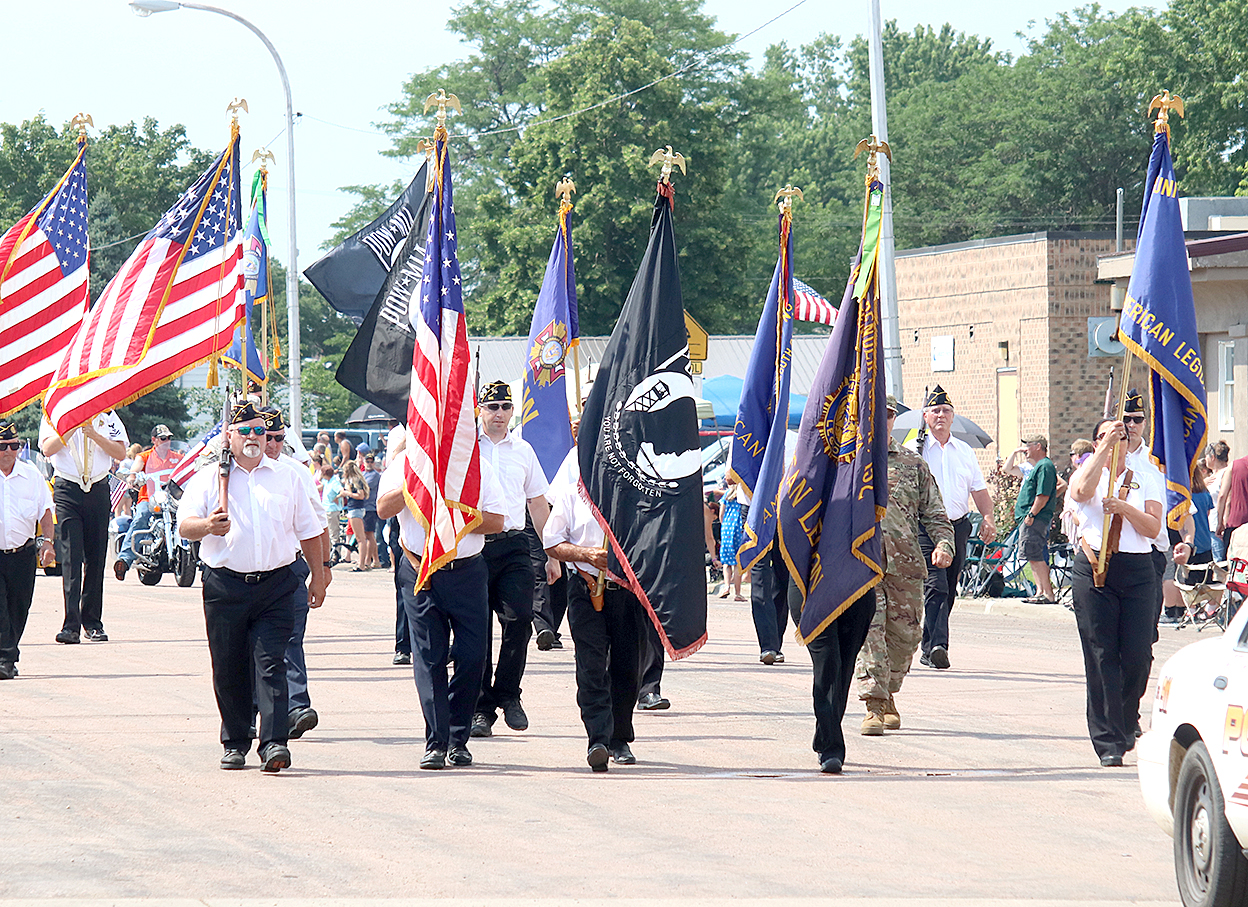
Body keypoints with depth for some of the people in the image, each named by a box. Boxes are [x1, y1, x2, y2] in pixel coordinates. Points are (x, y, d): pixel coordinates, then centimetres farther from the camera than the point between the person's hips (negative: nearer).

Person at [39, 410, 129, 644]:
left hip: (98, 490, 2)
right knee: (71, 557, -10)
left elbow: (121, 453, 2)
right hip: (67, 489, -2)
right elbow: (48, 449, -8)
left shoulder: (106, 415, 11)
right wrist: (73, 426, -14)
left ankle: (92, 622, 14)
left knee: (96, 558, 4)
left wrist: (94, 434, -10)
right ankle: (71, 625, -14)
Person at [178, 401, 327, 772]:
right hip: (225, 585, 0)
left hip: (276, 584, 0)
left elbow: (309, 530, 20)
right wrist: (207, 526, -24)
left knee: (271, 663, -10)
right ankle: (235, 744, 18)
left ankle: (274, 743, -17)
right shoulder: (208, 478, 8)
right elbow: (184, 525, -2)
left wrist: (318, 575, 17)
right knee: (229, 669, 4)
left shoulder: (287, 477, 15)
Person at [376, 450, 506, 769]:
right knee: (428, 658, -4)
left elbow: (496, 521, 1)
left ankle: (458, 740, 11)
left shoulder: (478, 465, 7)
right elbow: (384, 509, -8)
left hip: (467, 571, 1)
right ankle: (436, 743, -3)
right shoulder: (404, 464, 5)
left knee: (472, 656, -3)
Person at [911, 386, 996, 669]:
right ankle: (937, 646, -27)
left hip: (958, 526, 5)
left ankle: (929, 648, 16)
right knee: (936, 587, -19)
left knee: (948, 591, 6)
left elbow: (979, 489, 17)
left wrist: (988, 517, 1)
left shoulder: (964, 451, 16)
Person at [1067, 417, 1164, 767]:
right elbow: (1082, 491, -17)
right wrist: (1104, 449, -17)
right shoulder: (1087, 472, 9)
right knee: (1101, 656, -5)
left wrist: (1124, 507, -15)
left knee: (1138, 656, -5)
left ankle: (1126, 722, 22)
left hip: (1138, 570, 1)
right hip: (1094, 569, -1)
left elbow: (1153, 527, 0)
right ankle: (1109, 742, -3)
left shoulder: (1146, 478, 12)